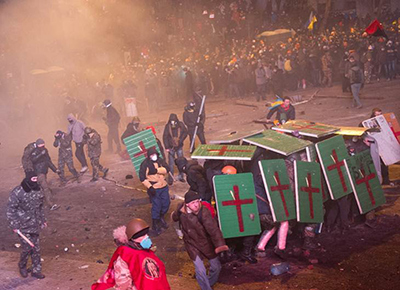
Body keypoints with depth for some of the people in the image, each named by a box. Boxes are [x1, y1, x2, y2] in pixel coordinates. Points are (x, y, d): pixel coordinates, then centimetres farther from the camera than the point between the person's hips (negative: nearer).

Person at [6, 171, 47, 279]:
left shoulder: (37, 190, 2)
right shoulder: (17, 193, -16)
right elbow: (10, 210, -11)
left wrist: (43, 220, 19)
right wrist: (14, 225, -13)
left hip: (35, 225, 5)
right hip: (23, 227, -5)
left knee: (36, 248, 8)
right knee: (27, 248, -3)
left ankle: (36, 270, 20)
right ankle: (22, 266, 25)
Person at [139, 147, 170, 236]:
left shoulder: (160, 161, 1)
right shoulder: (145, 164, -14)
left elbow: (167, 169, -13)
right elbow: (142, 177, -15)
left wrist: (157, 170, -28)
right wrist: (149, 187, -21)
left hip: (164, 187, 6)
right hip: (154, 189, -6)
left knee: (166, 203, 16)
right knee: (156, 206, -4)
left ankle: (161, 218, 42)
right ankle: (155, 225, 11)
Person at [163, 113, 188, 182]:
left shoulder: (180, 125, -8)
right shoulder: (167, 126, -12)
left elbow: (185, 132, 3)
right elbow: (165, 137, -9)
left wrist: (180, 140, -10)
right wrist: (167, 147, -14)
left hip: (179, 147, 2)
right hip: (171, 147, -2)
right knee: (171, 163, 2)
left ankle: (181, 176, 23)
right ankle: (171, 178, 12)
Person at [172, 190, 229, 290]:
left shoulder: (204, 212, -30)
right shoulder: (180, 209, -18)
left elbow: (213, 229, -38)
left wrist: (220, 246, -48)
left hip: (206, 243, -1)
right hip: (192, 244, 1)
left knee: (216, 267, 15)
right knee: (200, 271, -6)